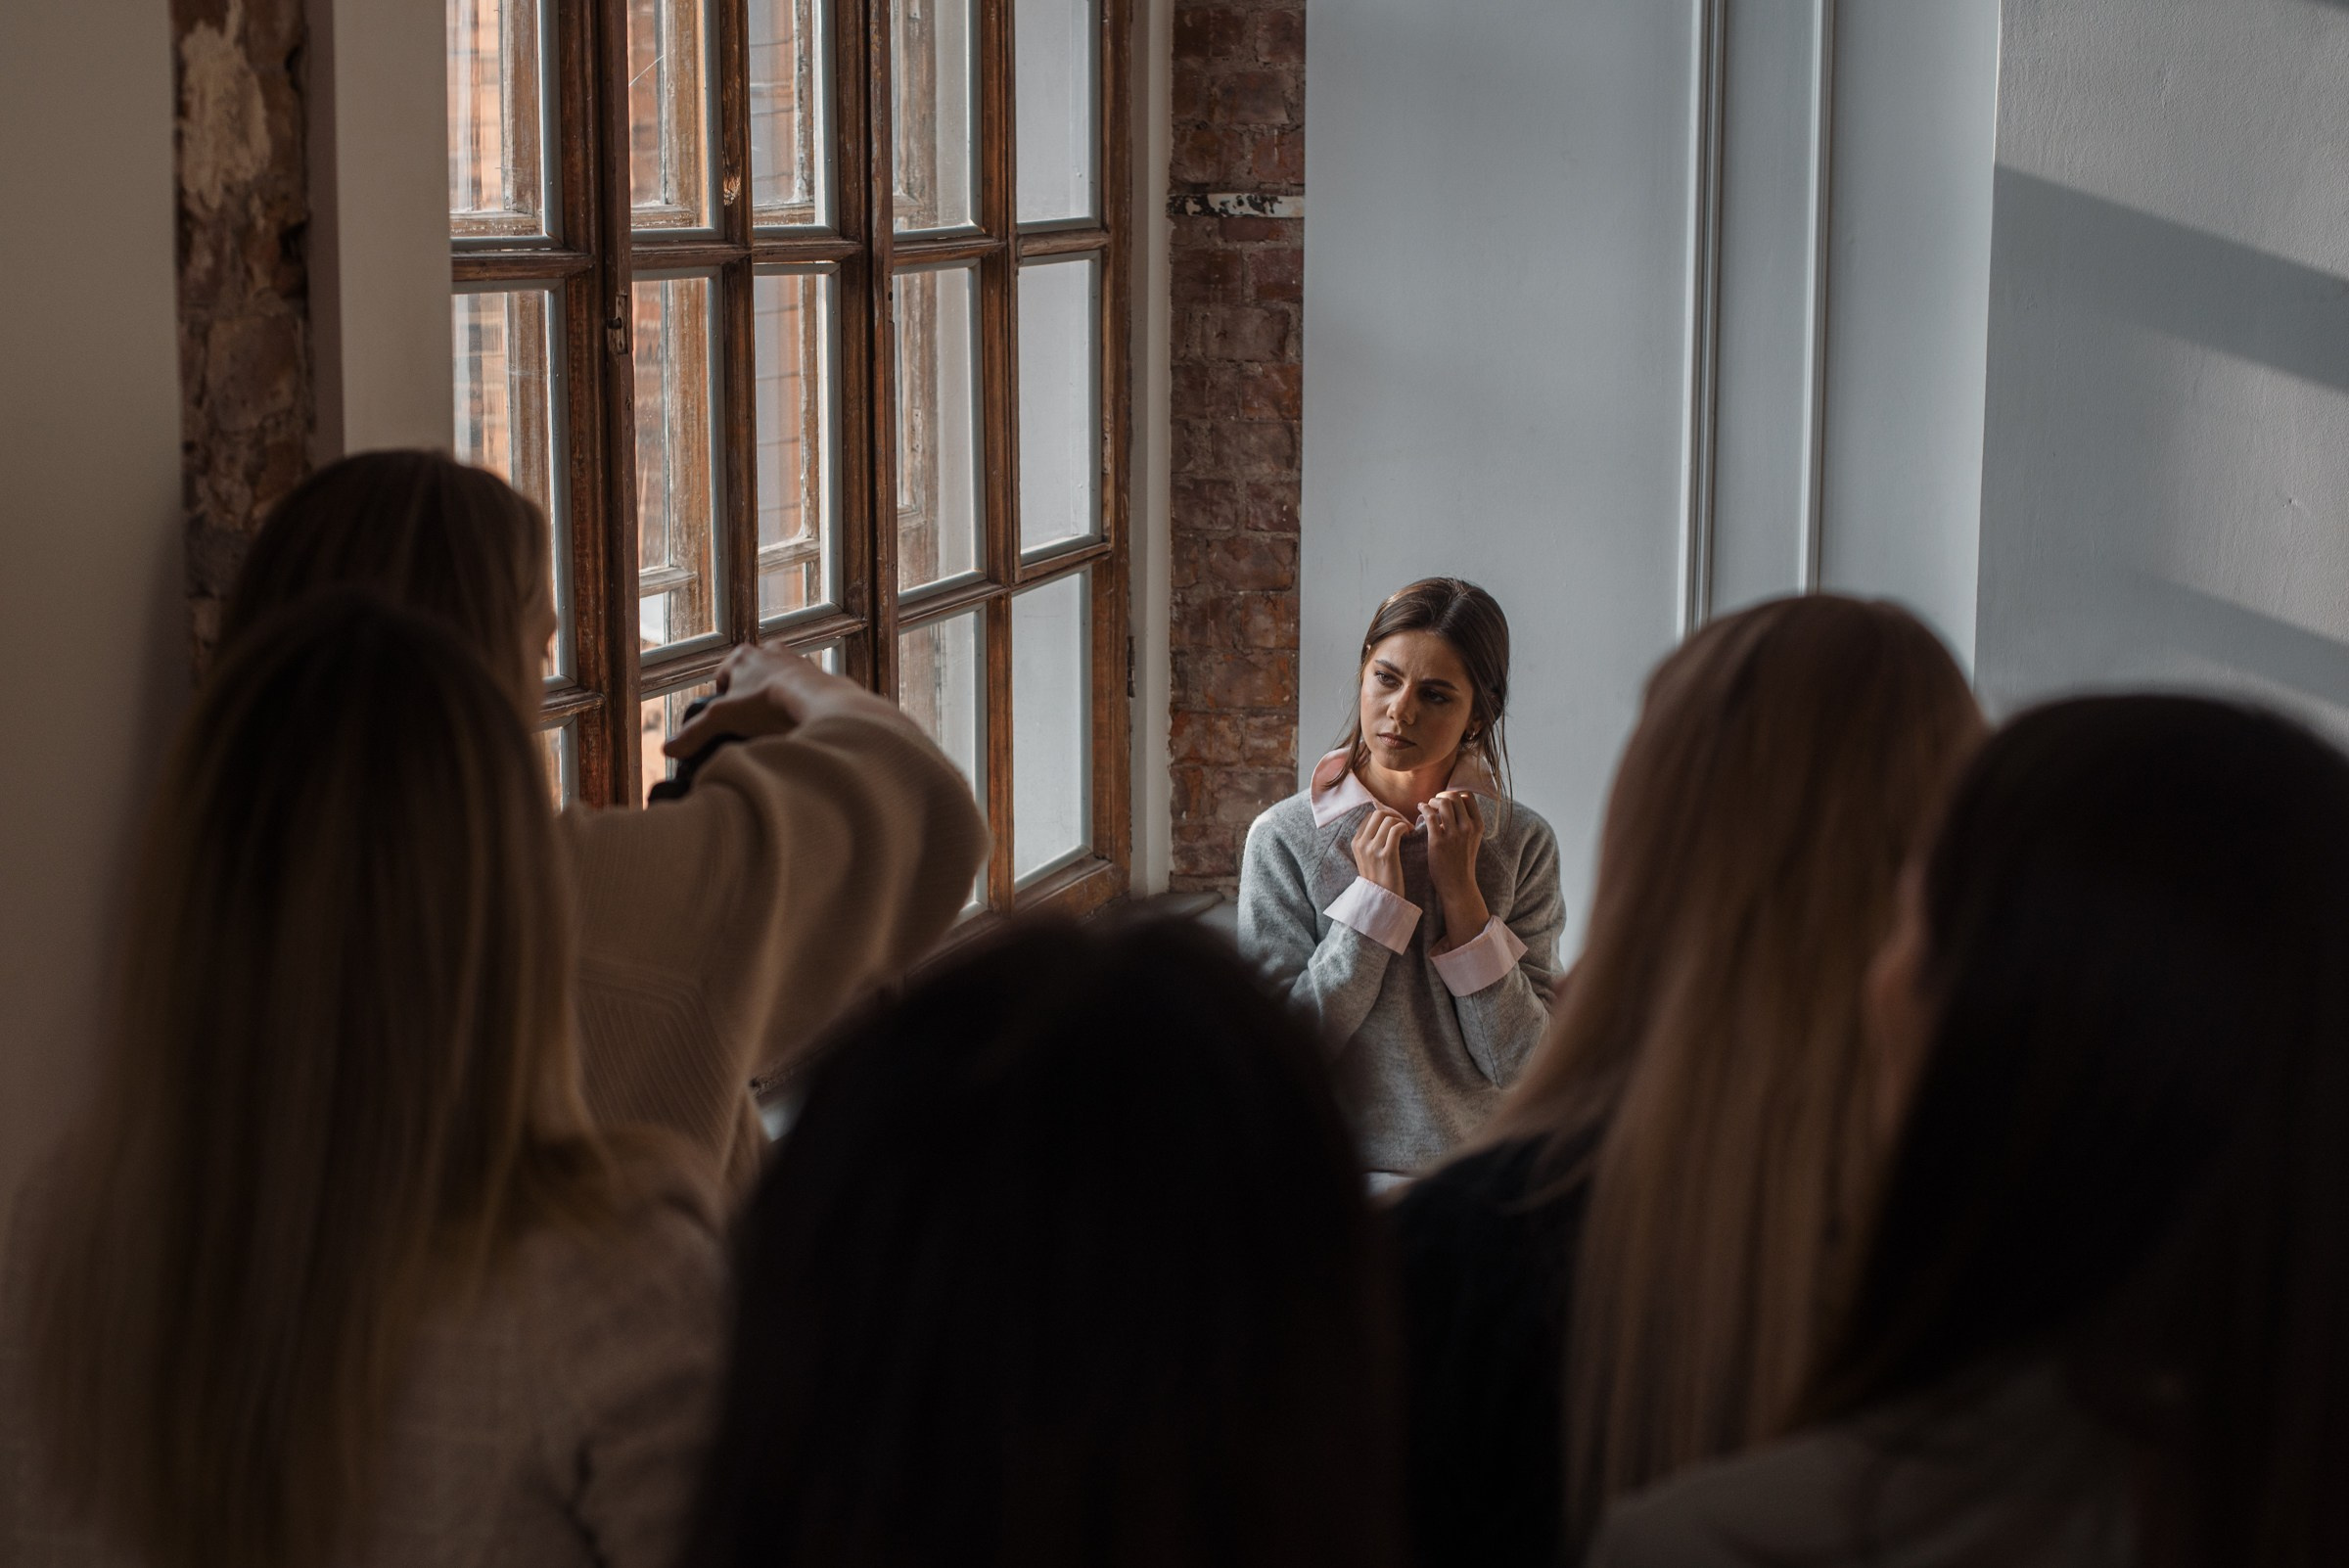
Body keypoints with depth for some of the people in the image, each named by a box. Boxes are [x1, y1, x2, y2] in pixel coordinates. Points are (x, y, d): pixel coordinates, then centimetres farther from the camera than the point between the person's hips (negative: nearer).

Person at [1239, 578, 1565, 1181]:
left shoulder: (1523, 843, 4)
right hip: (1343, 1173, -2)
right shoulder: (1285, 838, 0)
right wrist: (1374, 901, -10)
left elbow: (1521, 1063, -2)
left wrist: (1460, 890, -8)